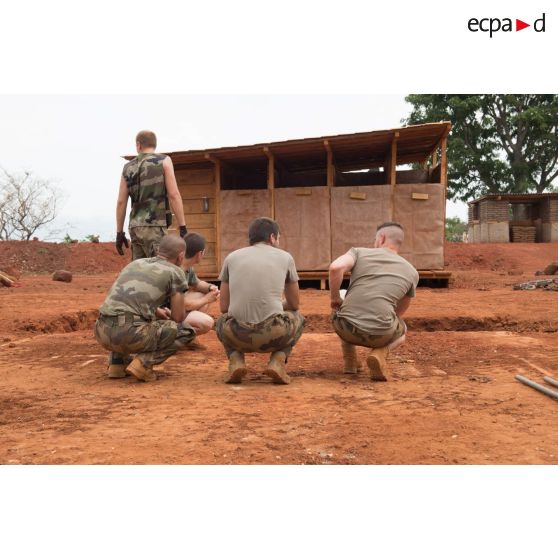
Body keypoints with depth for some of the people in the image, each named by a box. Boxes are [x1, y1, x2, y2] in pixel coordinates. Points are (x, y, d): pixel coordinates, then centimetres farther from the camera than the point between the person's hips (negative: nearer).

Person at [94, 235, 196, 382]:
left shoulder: (136, 263, 23)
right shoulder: (175, 272, 5)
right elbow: (178, 317, 8)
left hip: (102, 332, 7)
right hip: (130, 334, -6)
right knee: (187, 331, 11)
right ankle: (143, 363, -4)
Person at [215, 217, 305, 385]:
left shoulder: (231, 257, 14)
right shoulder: (285, 257, 12)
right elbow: (294, 304, 20)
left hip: (238, 336, 2)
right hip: (274, 336, -1)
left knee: (222, 322, 38)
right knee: (297, 317, 33)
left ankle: (236, 361, 8)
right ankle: (277, 361, 7)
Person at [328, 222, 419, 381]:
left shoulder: (359, 252, 8)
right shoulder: (411, 272, 14)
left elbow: (335, 267, -14)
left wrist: (335, 299, 3)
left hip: (346, 328, 1)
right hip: (380, 334, 0)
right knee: (401, 330, 37)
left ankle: (349, 359, 22)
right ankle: (379, 353, 3)